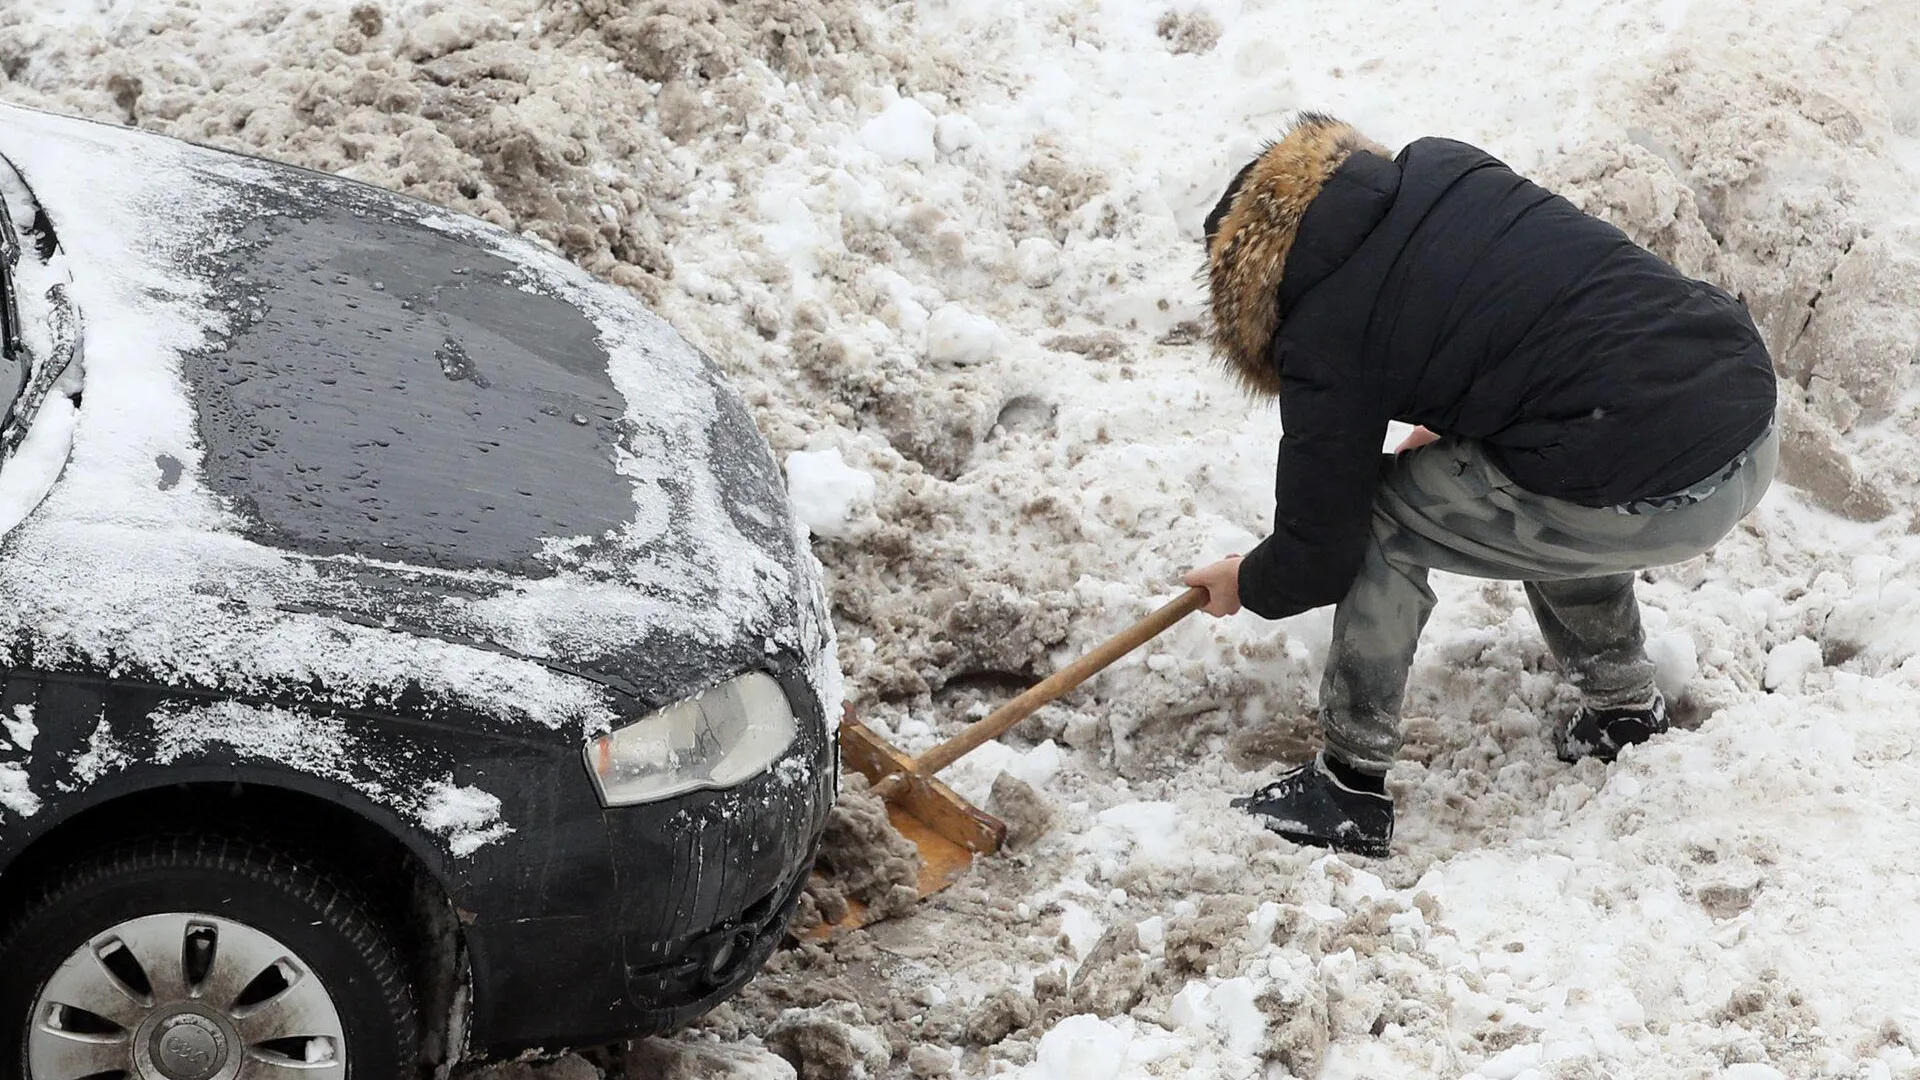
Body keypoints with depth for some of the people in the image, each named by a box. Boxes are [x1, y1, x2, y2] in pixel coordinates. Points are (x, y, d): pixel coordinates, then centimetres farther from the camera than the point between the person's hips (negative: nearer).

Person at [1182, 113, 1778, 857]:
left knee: (1382, 519, 10)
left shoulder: (1327, 333, -3)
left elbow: (1321, 551, 5)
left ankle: (1350, 791, 15)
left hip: (1649, 500, -7)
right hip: (1752, 416, 8)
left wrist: (1248, 586, 26)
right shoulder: (1446, 170, 14)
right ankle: (1622, 703, 42)